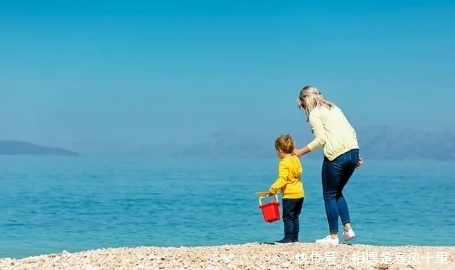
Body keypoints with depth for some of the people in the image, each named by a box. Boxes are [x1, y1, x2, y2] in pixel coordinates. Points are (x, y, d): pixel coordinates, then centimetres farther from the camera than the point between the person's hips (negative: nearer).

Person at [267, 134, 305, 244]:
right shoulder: (296, 159, 8)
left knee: (287, 217, -2)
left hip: (289, 195, -8)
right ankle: (295, 238, 16)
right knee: (295, 217, 14)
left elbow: (282, 179, -25)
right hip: (300, 193, 8)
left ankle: (288, 238, -4)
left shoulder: (284, 163, -16)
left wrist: (273, 189, -25)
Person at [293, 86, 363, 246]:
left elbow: (321, 139, -12)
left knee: (330, 195, 4)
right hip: (353, 152, 8)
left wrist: (301, 152, -5)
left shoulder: (314, 114, 0)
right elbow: (352, 131, 18)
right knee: (338, 192, 21)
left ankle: (333, 236, 3)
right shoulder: (333, 108, 23)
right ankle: (348, 228, 10)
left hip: (336, 156, -8)